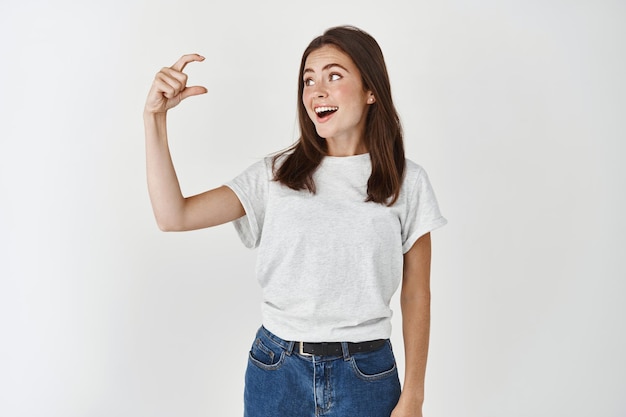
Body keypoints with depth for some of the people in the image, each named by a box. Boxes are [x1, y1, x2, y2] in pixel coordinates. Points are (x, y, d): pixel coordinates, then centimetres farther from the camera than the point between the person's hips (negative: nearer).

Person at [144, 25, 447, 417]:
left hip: (366, 375, -1)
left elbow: (416, 296, -2)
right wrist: (155, 116, -16)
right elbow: (174, 215, -10)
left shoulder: (407, 181, -4)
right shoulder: (276, 174, -2)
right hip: (276, 370, 1)